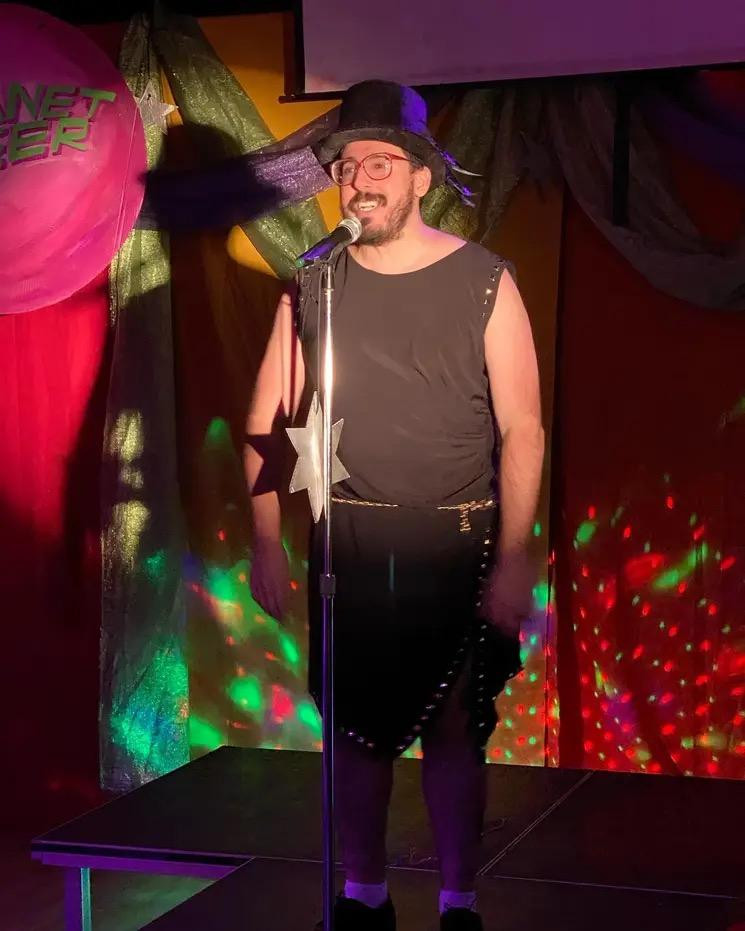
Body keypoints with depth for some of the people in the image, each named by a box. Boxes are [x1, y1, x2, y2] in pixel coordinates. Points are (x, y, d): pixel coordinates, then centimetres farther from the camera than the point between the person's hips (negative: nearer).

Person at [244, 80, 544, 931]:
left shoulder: (484, 283, -4)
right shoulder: (313, 288, 3)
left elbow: (521, 430, -7)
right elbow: (265, 424, 5)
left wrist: (511, 558, -12)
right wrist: (266, 544, -2)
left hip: (456, 548, -2)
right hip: (349, 547, 2)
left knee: (455, 730, 4)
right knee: (358, 726, 9)